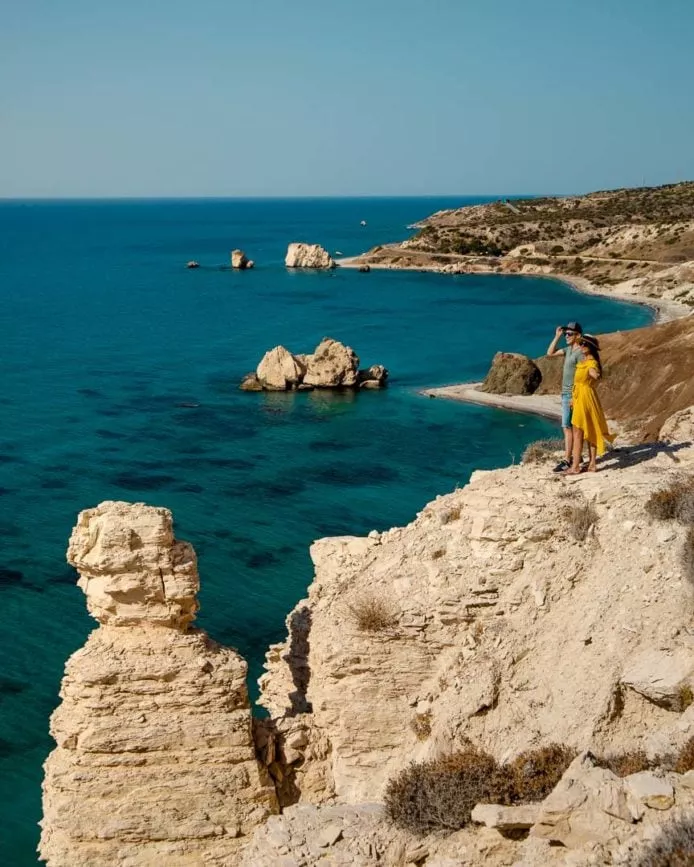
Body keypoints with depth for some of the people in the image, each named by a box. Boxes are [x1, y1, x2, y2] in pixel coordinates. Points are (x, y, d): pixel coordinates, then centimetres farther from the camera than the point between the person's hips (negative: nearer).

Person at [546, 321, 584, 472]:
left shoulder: (580, 352, -15)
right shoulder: (568, 349, 12)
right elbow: (550, 353, 21)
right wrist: (557, 337, 10)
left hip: (572, 395, -9)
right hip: (565, 393, 9)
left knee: (567, 428, -9)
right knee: (572, 427, 13)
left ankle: (566, 460, -9)